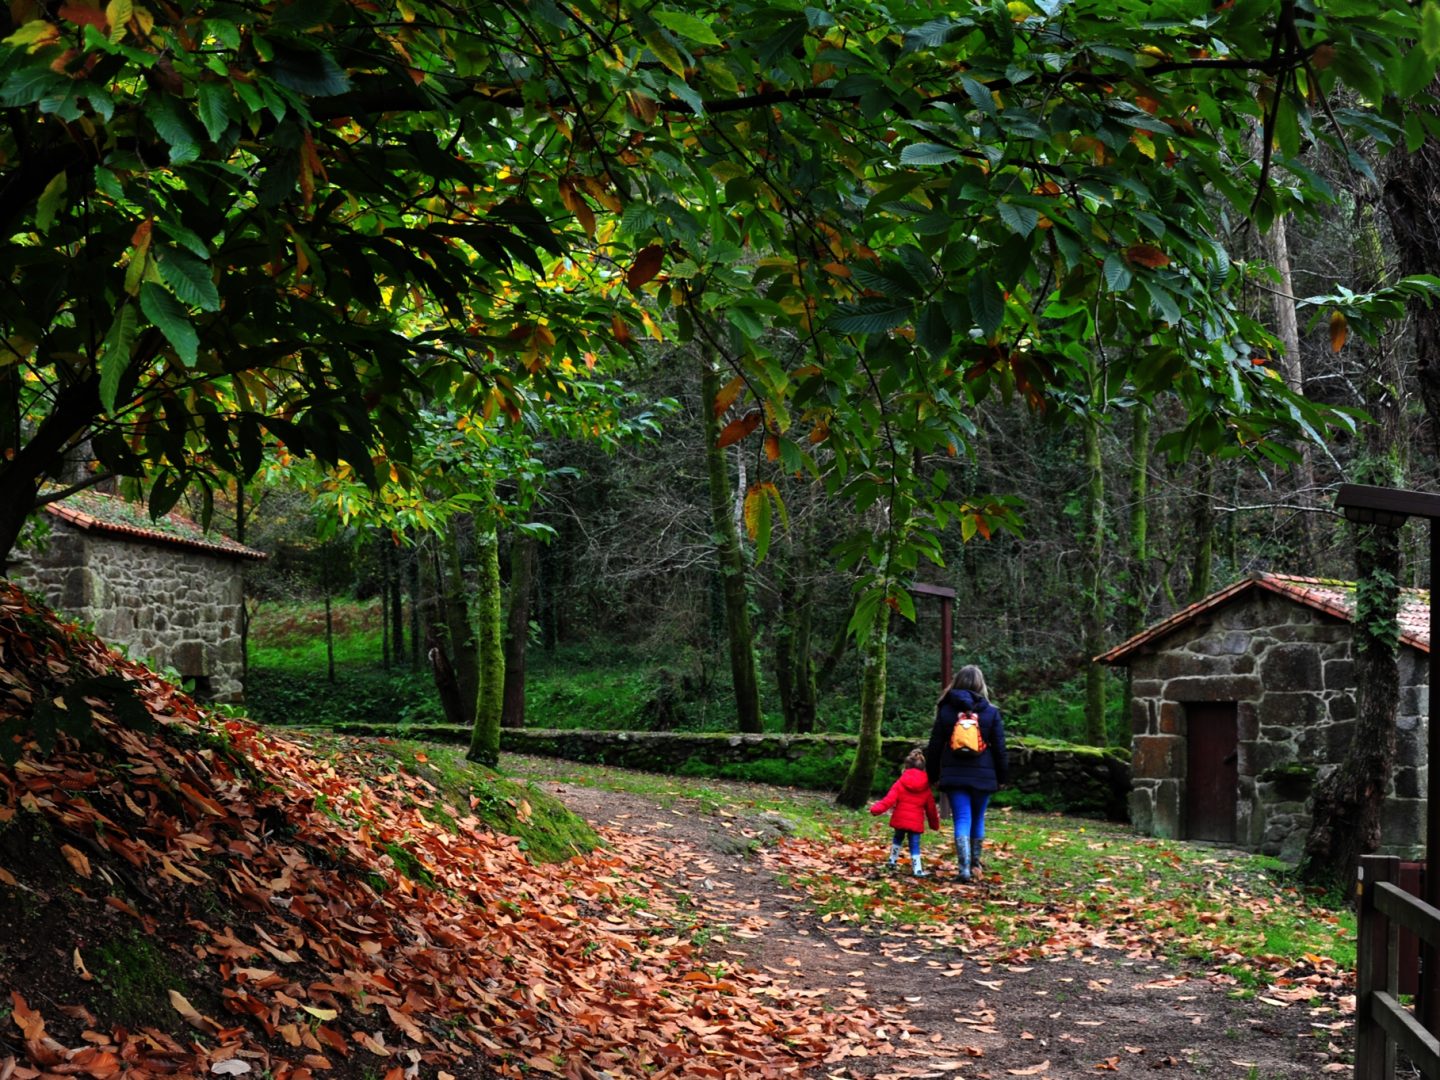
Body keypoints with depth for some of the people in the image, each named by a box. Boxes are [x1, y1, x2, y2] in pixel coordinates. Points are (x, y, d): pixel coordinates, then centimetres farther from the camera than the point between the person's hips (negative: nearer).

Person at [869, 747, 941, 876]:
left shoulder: (900, 784, 0)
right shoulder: (926, 787, 8)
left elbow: (890, 798, -12)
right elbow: (931, 807, 14)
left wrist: (877, 808, -16)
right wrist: (934, 823, 25)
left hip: (900, 819, 0)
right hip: (916, 822, 0)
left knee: (898, 838, 25)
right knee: (914, 844, -1)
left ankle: (893, 860, 32)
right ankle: (917, 869, -12)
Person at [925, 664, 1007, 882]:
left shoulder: (946, 711, 2)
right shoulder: (991, 712, 0)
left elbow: (935, 747, 5)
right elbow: (1000, 749, 3)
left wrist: (933, 775, 14)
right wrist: (1001, 777, 12)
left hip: (954, 775, 0)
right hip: (983, 776, 1)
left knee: (962, 819, -3)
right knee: (977, 819, 15)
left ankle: (964, 868, -16)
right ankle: (975, 865, 25)